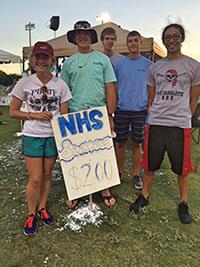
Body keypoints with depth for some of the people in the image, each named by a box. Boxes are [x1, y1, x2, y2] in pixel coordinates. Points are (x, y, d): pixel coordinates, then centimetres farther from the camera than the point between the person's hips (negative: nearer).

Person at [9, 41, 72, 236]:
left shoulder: (61, 85, 0)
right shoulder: (25, 83, -3)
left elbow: (64, 115, 4)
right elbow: (12, 112, 1)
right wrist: (34, 115, -13)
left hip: (54, 136, 2)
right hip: (32, 136, -1)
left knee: (47, 175, 13)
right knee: (35, 179, 0)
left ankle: (42, 208, 35)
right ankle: (31, 214, 24)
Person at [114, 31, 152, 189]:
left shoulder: (148, 64, 4)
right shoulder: (119, 63, 6)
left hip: (140, 110, 0)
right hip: (122, 109, 1)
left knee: (137, 144, 7)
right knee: (120, 143, 7)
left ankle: (136, 174, 21)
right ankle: (119, 172, 23)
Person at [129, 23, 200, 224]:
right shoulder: (155, 68, 11)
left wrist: (183, 117, 4)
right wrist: (155, 115, 7)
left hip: (180, 125, -2)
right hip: (155, 124, 2)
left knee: (182, 167, 7)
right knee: (149, 164, 11)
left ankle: (183, 204, 27)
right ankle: (144, 196, 31)